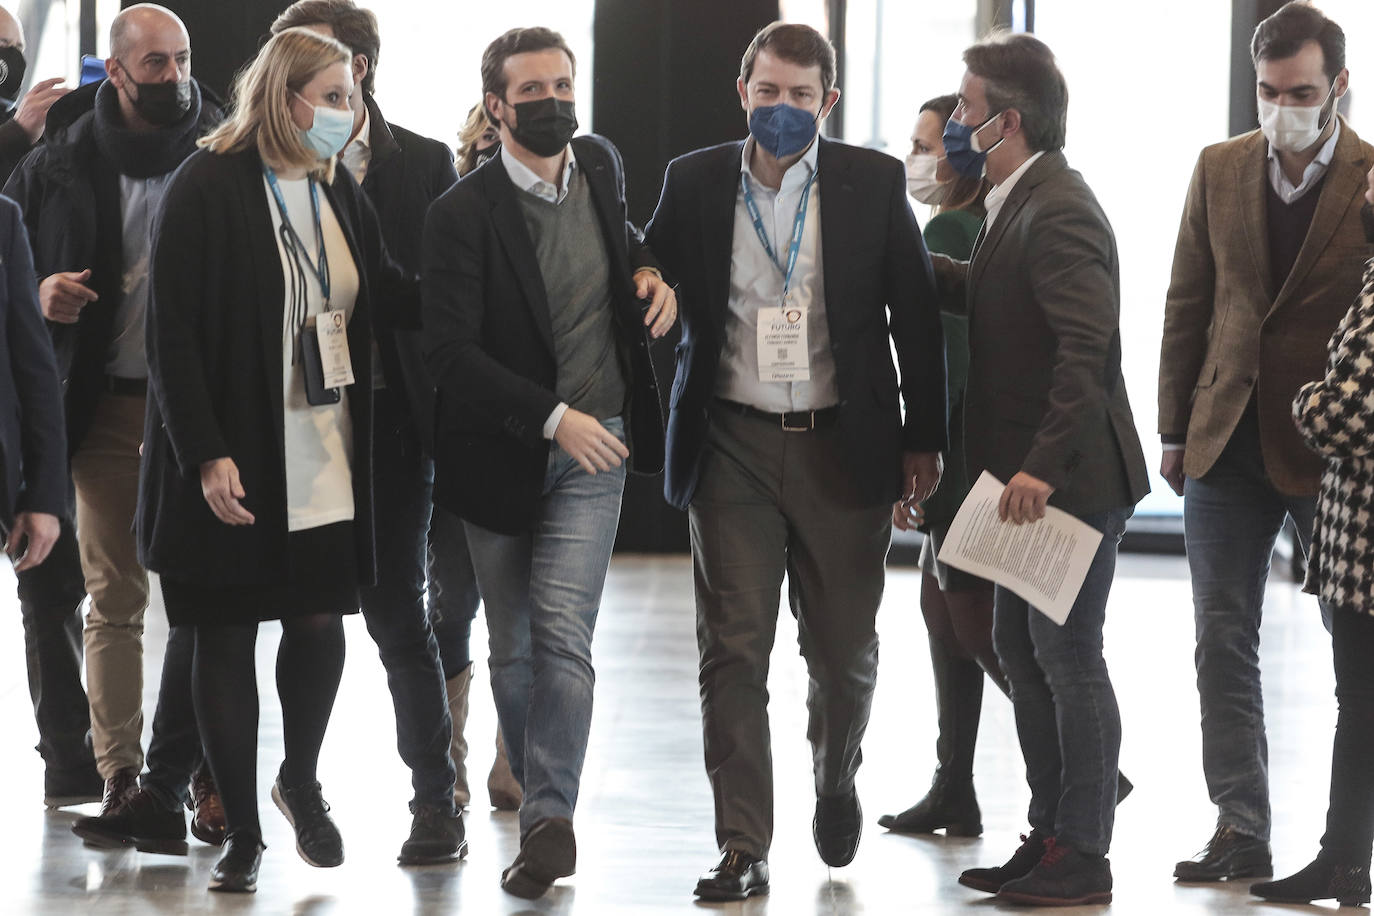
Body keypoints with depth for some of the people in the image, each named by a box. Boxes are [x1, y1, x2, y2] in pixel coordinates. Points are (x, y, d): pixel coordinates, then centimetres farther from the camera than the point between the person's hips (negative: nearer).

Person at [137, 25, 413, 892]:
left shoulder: (339, 189, 6)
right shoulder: (208, 187, -11)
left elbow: (387, 295, 7)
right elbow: (173, 333, -13)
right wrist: (206, 455, -18)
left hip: (324, 455, 4)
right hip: (234, 460, -4)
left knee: (321, 622, 1)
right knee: (227, 637, 3)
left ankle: (302, 780, 27)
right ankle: (243, 830, 13)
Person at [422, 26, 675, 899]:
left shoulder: (602, 165, 3)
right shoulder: (463, 213, -12)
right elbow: (453, 353, -17)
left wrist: (650, 270, 6)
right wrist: (553, 417, -24)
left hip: (594, 446, 1)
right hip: (503, 455, -1)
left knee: (561, 630, -15)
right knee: (514, 649, 9)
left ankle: (550, 819, -17)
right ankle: (542, 805, 25)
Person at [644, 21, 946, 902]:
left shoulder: (875, 183, -1)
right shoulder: (694, 182, 2)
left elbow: (917, 315, 4)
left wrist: (924, 437, 3)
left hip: (842, 446, 0)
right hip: (734, 448, 0)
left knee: (845, 651, 6)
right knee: (733, 652, -4)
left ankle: (837, 780, 37)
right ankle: (743, 851, 1)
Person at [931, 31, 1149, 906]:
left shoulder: (1058, 213, -19)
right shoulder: (1024, 204, 12)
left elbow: (1087, 348, -27)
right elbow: (991, 293, 26)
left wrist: (1043, 465, -29)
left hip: (1070, 478, -10)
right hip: (1033, 473, 10)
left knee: (1068, 659, -3)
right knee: (1021, 651, 15)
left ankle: (1083, 858, 4)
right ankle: (1052, 836, 23)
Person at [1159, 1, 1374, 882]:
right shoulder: (1221, 169, 6)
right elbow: (1189, 305, 11)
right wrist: (1176, 429, 9)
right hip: (1227, 443, 4)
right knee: (1224, 640, 3)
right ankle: (1242, 833, 8)